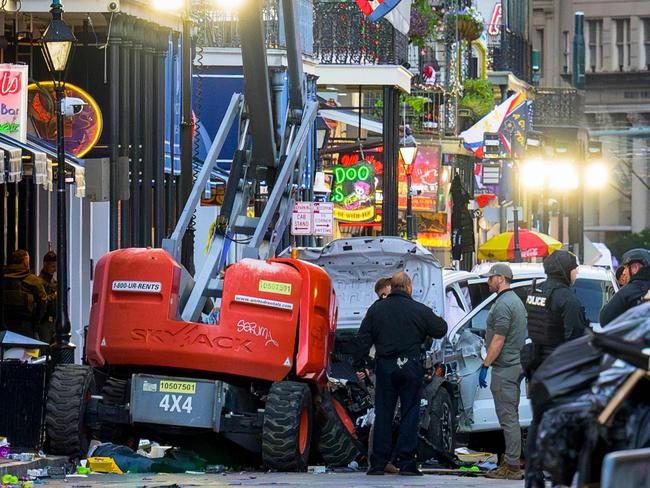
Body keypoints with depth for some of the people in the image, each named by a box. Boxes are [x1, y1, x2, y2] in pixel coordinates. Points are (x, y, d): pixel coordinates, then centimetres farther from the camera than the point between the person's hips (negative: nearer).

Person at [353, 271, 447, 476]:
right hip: (410, 367, -2)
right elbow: (441, 330, 6)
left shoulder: (376, 309, 4)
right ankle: (406, 462, -1)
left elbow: (363, 339, 4)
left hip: (384, 367, 2)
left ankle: (378, 462, 5)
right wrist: (439, 320, 28)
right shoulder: (420, 311, -3)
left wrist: (359, 365, 9)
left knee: (383, 414, 7)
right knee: (410, 413, 3)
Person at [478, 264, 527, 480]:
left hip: (504, 367, -11)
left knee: (508, 418, -9)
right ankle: (512, 462, 19)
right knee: (511, 417, 15)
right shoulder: (516, 301, 18)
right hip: (516, 364, 11)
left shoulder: (503, 304, -15)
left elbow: (498, 340, -20)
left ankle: (512, 467, -10)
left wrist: (485, 366, -16)